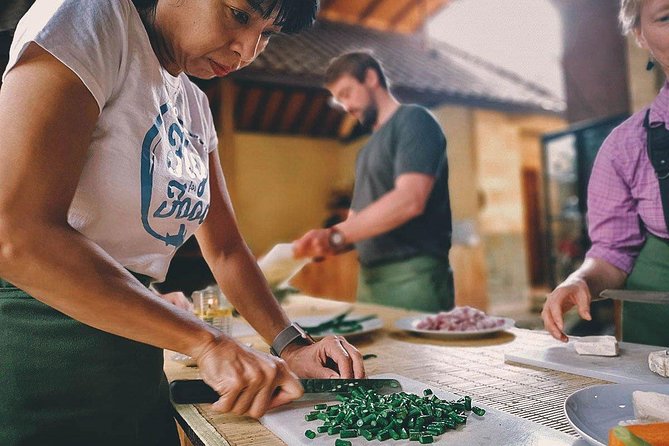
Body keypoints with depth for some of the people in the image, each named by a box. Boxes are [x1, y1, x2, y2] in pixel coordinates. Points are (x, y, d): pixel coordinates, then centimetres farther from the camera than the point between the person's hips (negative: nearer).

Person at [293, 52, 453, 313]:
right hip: (370, 280, 7)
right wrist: (326, 245, 1)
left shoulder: (413, 121, -4)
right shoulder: (368, 148, 20)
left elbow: (410, 200, -19)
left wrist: (335, 235, -21)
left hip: (412, 279, -7)